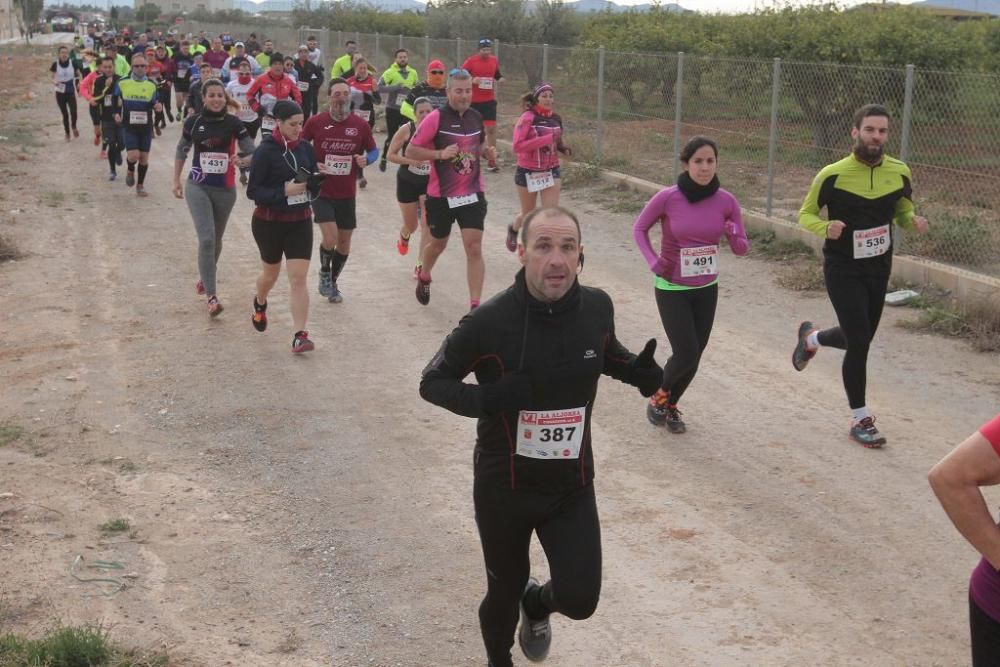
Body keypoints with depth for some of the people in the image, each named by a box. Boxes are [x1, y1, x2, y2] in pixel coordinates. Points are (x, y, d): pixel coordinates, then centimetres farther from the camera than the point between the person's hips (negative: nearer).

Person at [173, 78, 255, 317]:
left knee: (216, 239, 17)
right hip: (198, 187, -1)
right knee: (206, 238, -16)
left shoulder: (233, 124, -6)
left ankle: (205, 276, 46)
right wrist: (176, 181, 14)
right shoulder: (193, 122, -2)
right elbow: (181, 151, 13)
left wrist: (242, 160, -28)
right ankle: (211, 296, -17)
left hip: (225, 188, 1)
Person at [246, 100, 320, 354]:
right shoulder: (265, 151, -14)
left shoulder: (306, 148, -1)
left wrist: (311, 184, -14)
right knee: (270, 275, 18)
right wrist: (284, 191, -26)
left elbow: (315, 186, 9)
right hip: (269, 222, -2)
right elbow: (253, 191, -15)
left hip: (300, 222, 2)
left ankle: (300, 335, -8)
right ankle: (260, 304, 51)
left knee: (298, 279, -7)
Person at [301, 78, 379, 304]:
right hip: (321, 191, -3)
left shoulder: (360, 124, -3)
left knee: (344, 241, 11)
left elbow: (373, 150, 10)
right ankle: (324, 272, 15)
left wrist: (365, 159, -12)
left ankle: (332, 282, 34)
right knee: (330, 238, -16)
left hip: (347, 194, 3)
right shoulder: (316, 122, -7)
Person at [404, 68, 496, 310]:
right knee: (439, 244, 17)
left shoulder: (476, 117, 4)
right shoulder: (436, 118, -12)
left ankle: (475, 306, -8)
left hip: (472, 193, 3)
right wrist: (440, 154, -23)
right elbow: (411, 150, -10)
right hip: (441, 195, -3)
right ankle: (424, 278, 50)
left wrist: (486, 152, 0)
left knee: (474, 248, -9)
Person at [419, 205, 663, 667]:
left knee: (579, 600, -5)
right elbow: (432, 382, -11)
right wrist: (486, 398, -30)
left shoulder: (597, 307, -10)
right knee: (505, 591, 16)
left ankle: (537, 603, 34)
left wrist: (635, 370, -9)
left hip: (573, 484, 3)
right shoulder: (489, 322, -22)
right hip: (504, 485, -2)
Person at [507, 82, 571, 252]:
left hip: (551, 172, 3)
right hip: (528, 173, -3)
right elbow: (517, 146, -27)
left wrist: (562, 147, -3)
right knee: (528, 215, 15)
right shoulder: (528, 118, -16)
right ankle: (513, 229, 49)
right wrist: (547, 139, -31)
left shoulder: (556, 119, 1)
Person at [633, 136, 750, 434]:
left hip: (707, 289, 4)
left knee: (693, 356, 10)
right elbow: (639, 228, -2)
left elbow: (742, 248, 0)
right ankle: (658, 398, 21)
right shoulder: (667, 198, -19)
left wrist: (733, 236, -23)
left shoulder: (726, 202, -11)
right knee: (686, 355, -9)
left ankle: (670, 406, 34)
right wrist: (653, 261, -17)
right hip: (672, 289, -3)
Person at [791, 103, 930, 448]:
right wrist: (826, 228, -26)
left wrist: (914, 222, -11)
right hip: (842, 270, -5)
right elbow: (805, 214, -5)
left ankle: (811, 338, 49)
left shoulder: (899, 173, -4)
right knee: (859, 341, -10)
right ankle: (861, 419, 7)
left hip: (879, 269, 5)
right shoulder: (833, 175, -15)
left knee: (859, 339, 16)